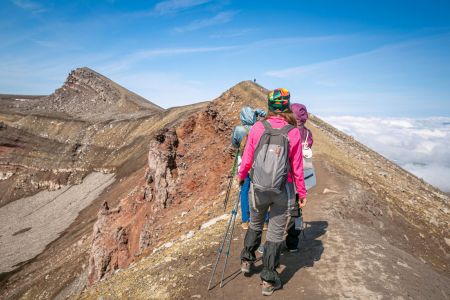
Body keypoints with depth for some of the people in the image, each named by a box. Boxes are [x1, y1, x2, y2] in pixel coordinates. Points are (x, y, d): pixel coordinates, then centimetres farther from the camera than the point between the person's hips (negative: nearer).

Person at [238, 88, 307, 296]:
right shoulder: (294, 132, -10)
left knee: (255, 225, 26)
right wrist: (302, 193, 7)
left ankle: (247, 261, 41)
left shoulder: (257, 128, -9)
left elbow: (247, 159, -1)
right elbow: (297, 167, -5)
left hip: (258, 188, 1)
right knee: (276, 234, 11)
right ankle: (269, 280, 21)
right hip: (283, 191, -1)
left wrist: (241, 177, 18)